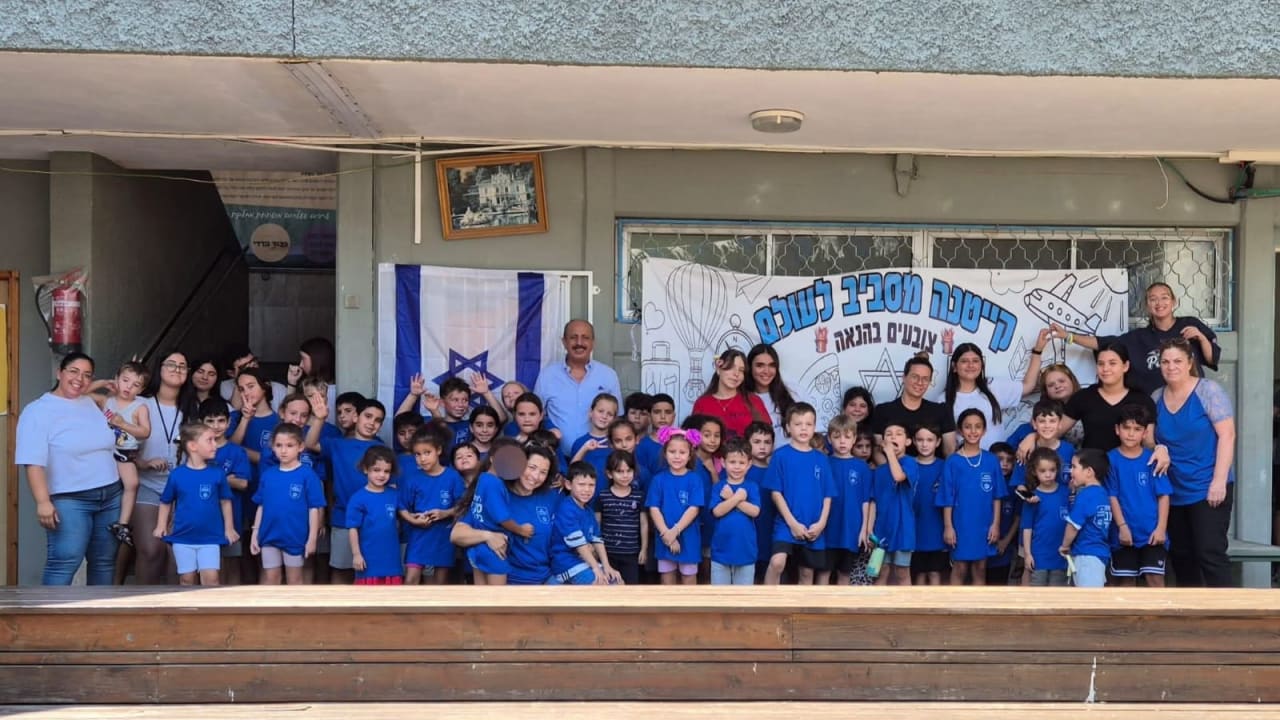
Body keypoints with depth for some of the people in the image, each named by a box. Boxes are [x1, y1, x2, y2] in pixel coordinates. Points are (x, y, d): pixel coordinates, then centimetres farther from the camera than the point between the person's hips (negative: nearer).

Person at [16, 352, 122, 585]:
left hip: (111, 496, 7)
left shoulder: (92, 405, 13)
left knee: (105, 560, 12)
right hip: (69, 500, -6)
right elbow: (34, 463, -16)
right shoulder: (38, 411, -7)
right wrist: (43, 502, -24)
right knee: (64, 562, -13)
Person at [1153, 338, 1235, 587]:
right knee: (1181, 555, 11)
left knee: (1210, 553, -10)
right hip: (1174, 492, 6)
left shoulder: (1208, 391, -8)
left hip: (1207, 489, -6)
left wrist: (1219, 481, -18)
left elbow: (1227, 435, -13)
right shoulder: (1156, 398, 8)